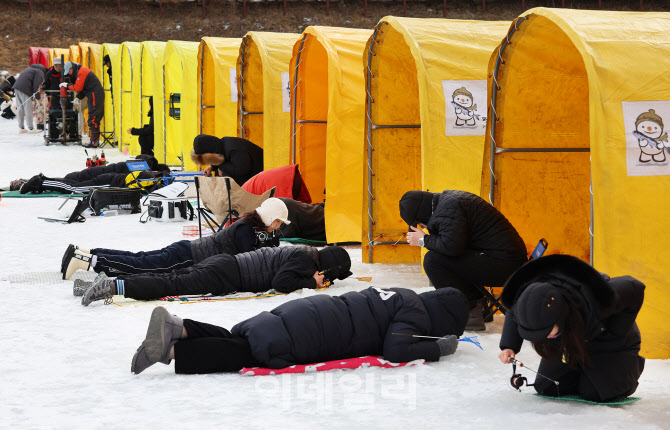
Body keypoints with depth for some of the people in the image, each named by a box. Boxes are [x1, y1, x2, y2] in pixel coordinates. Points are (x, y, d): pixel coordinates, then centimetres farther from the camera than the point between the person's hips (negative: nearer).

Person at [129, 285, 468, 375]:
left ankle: (178, 328, -11)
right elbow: (396, 351, -18)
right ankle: (171, 350, -27)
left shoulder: (404, 298, 25)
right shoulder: (416, 314, -4)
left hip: (317, 312, 9)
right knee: (247, 353, -16)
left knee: (241, 343, 2)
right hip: (320, 331, -9)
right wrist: (441, 347, -3)